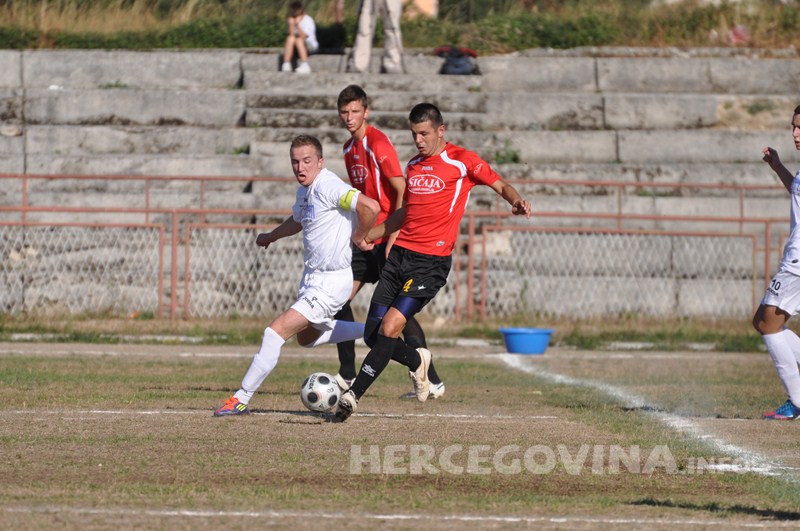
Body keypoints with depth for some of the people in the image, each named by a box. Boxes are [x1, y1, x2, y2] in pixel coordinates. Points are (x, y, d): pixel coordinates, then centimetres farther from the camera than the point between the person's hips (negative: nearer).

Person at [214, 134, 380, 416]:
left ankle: (241, 399, -8)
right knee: (307, 336, 29)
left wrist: (358, 237, -19)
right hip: (312, 277, 11)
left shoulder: (327, 186, -22)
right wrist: (271, 236, 38)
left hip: (330, 283, -11)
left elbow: (371, 207, -33)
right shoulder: (304, 190, 8)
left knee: (277, 330, -14)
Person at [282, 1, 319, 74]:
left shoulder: (308, 21, -18)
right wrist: (291, 25, -28)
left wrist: (298, 25, -36)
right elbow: (291, 35, -14)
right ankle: (286, 65, -31)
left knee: (299, 40, -34)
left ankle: (305, 65, -39)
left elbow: (303, 37, -27)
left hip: (310, 45, -4)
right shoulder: (291, 20, -4)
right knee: (290, 38, -27)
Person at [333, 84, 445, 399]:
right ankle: (347, 376, 13)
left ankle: (433, 382, -7)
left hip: (386, 239, -9)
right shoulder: (349, 149, 13)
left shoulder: (378, 143, -14)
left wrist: (393, 237, -22)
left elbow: (402, 191, -19)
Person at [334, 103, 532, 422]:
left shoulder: (462, 161, -2)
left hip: (432, 261, -7)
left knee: (390, 329, -18)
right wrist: (368, 235, 33)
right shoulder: (413, 166, 17)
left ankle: (353, 395, -12)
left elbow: (501, 185, -2)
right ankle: (417, 361, 30)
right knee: (372, 334, 1)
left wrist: (516, 201, -24)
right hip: (400, 253, 7)